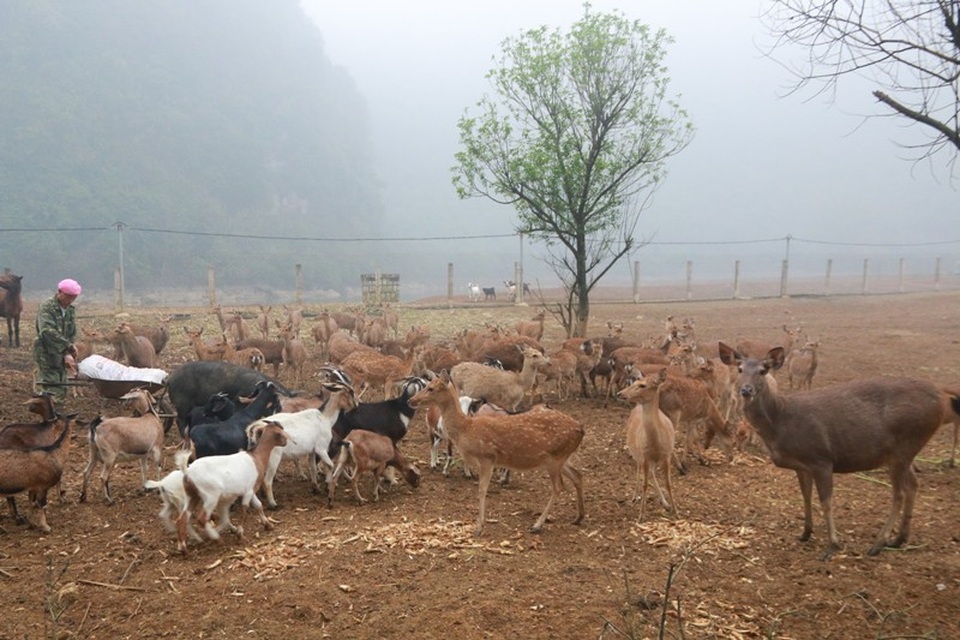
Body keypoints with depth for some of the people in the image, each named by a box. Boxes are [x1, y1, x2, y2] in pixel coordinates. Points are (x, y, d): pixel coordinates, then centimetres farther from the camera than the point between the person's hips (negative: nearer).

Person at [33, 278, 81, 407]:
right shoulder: (47, 308, -11)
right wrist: (68, 345, -29)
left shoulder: (70, 310, 11)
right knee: (52, 392, -11)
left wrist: (68, 353, -3)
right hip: (47, 356, -7)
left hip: (61, 356, 7)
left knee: (61, 391, 12)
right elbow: (47, 331, -25)